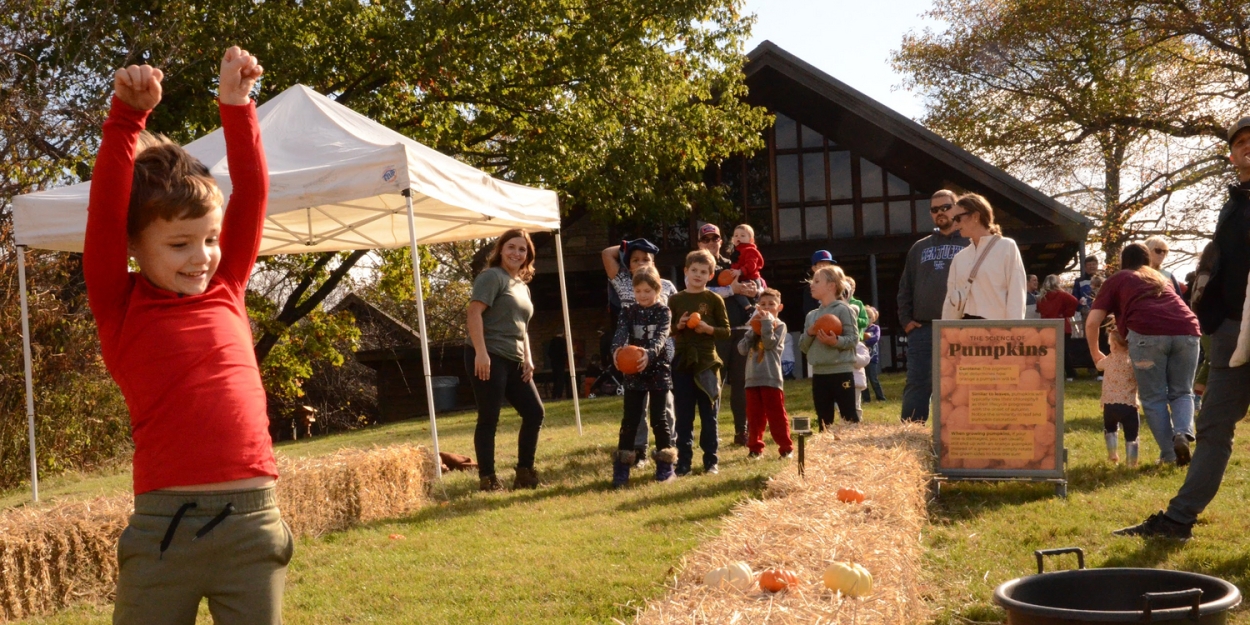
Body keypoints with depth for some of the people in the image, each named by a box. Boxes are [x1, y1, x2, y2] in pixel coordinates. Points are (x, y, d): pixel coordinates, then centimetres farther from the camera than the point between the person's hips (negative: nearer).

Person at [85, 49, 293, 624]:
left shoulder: (225, 289, 10)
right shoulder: (120, 308, 1)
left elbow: (251, 194, 7)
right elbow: (105, 209, -10)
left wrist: (236, 105, 0)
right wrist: (127, 115, -19)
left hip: (252, 521, 3)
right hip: (163, 527, -3)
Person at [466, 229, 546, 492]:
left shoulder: (523, 287, 21)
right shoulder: (492, 277, -5)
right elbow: (474, 313, -16)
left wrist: (527, 358, 11)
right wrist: (480, 352, -24)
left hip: (513, 361, 9)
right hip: (488, 358, -9)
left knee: (535, 412, 8)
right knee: (489, 419, -5)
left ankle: (525, 474, 16)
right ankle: (487, 479, 2)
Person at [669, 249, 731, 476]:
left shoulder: (714, 300, 0)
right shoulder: (675, 300, 5)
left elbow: (726, 331, 0)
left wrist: (708, 328, -17)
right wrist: (678, 326, -11)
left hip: (707, 362, -2)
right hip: (682, 362, 2)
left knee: (709, 415, 5)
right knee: (683, 416, 5)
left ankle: (711, 461, 12)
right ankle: (684, 462, 11)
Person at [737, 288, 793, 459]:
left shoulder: (779, 325, 1)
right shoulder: (755, 326, 14)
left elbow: (770, 343, -16)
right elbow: (742, 349, 3)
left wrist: (766, 322, -11)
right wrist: (753, 331, -7)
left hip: (771, 379, -5)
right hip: (752, 379, 5)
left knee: (776, 416, -1)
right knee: (754, 416, 9)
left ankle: (786, 448, 5)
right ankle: (755, 448, 16)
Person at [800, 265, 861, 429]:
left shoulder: (843, 310, -6)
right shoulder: (811, 315, 13)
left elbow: (853, 339, -10)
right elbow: (803, 347, 12)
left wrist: (836, 341, -27)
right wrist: (809, 334, -7)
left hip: (841, 372, -6)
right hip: (819, 374, 6)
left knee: (850, 417, -3)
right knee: (823, 420, 11)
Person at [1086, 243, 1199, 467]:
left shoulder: (1117, 279, 24)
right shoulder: (1160, 277, 36)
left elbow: (1092, 322, 15)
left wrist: (1095, 353, 31)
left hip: (1147, 332, -3)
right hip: (1186, 330, 3)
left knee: (1154, 398, 9)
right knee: (1181, 392, 16)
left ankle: (1169, 455, 3)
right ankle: (1183, 433, -9)